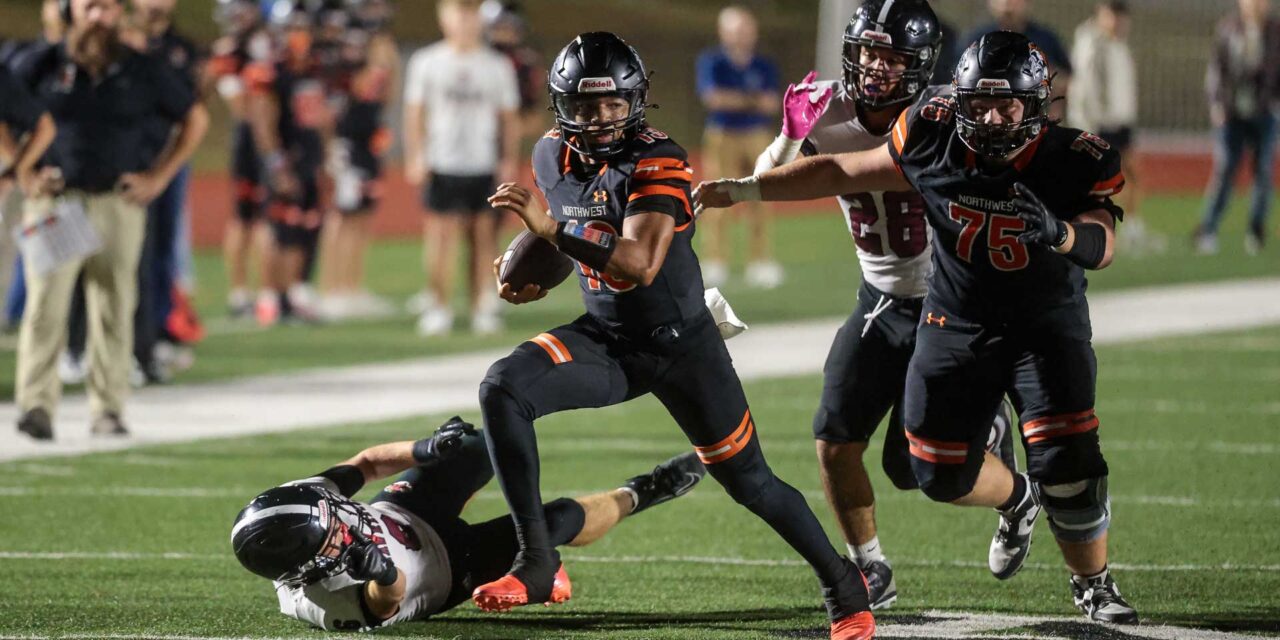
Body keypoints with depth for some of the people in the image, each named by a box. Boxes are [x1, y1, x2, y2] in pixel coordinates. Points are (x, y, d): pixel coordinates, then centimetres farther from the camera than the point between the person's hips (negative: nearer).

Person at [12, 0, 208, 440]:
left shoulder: (144, 72, 7)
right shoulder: (41, 66, 4)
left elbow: (194, 119, 16)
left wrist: (159, 177, 8)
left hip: (118, 202, 1)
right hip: (54, 201, -1)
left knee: (114, 306, 1)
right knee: (46, 301, -11)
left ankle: (108, 408, 8)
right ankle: (37, 405, -12)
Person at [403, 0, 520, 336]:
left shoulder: (497, 66, 7)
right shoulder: (426, 63, 4)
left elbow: (509, 117, 11)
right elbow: (415, 114, 5)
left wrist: (509, 161, 5)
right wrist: (415, 158, -2)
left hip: (484, 166, 2)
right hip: (441, 166, -2)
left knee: (483, 234, 0)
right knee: (441, 232, -6)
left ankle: (481, 307, 7)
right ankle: (438, 306, 1)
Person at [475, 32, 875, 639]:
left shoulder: (657, 163, -23)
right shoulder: (553, 157, -3)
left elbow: (640, 265, -37)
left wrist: (551, 228, -43)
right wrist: (535, 277, 1)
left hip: (681, 345, -5)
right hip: (605, 339, 5)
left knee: (750, 483, 4)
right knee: (502, 389, -21)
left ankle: (843, 586, 28)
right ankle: (537, 562, -19)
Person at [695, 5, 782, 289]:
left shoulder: (764, 67, 8)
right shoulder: (710, 63, 1)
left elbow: (772, 103, -4)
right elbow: (712, 98, -13)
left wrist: (733, 100, -16)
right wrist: (753, 100, -11)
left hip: (758, 138, 3)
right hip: (721, 138, -3)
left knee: (760, 201, -2)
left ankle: (761, 263, 1)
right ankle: (715, 263, -4)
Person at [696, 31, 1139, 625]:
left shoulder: (1075, 161, -22)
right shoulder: (934, 137, -17)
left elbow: (1102, 247, -26)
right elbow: (841, 172, -6)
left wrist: (1058, 231, -48)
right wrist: (744, 189, -6)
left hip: (1046, 325, -3)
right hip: (956, 324, 3)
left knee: (1067, 466, -14)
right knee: (941, 471, 6)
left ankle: (1093, 586, 12)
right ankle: (1016, 500, 41)